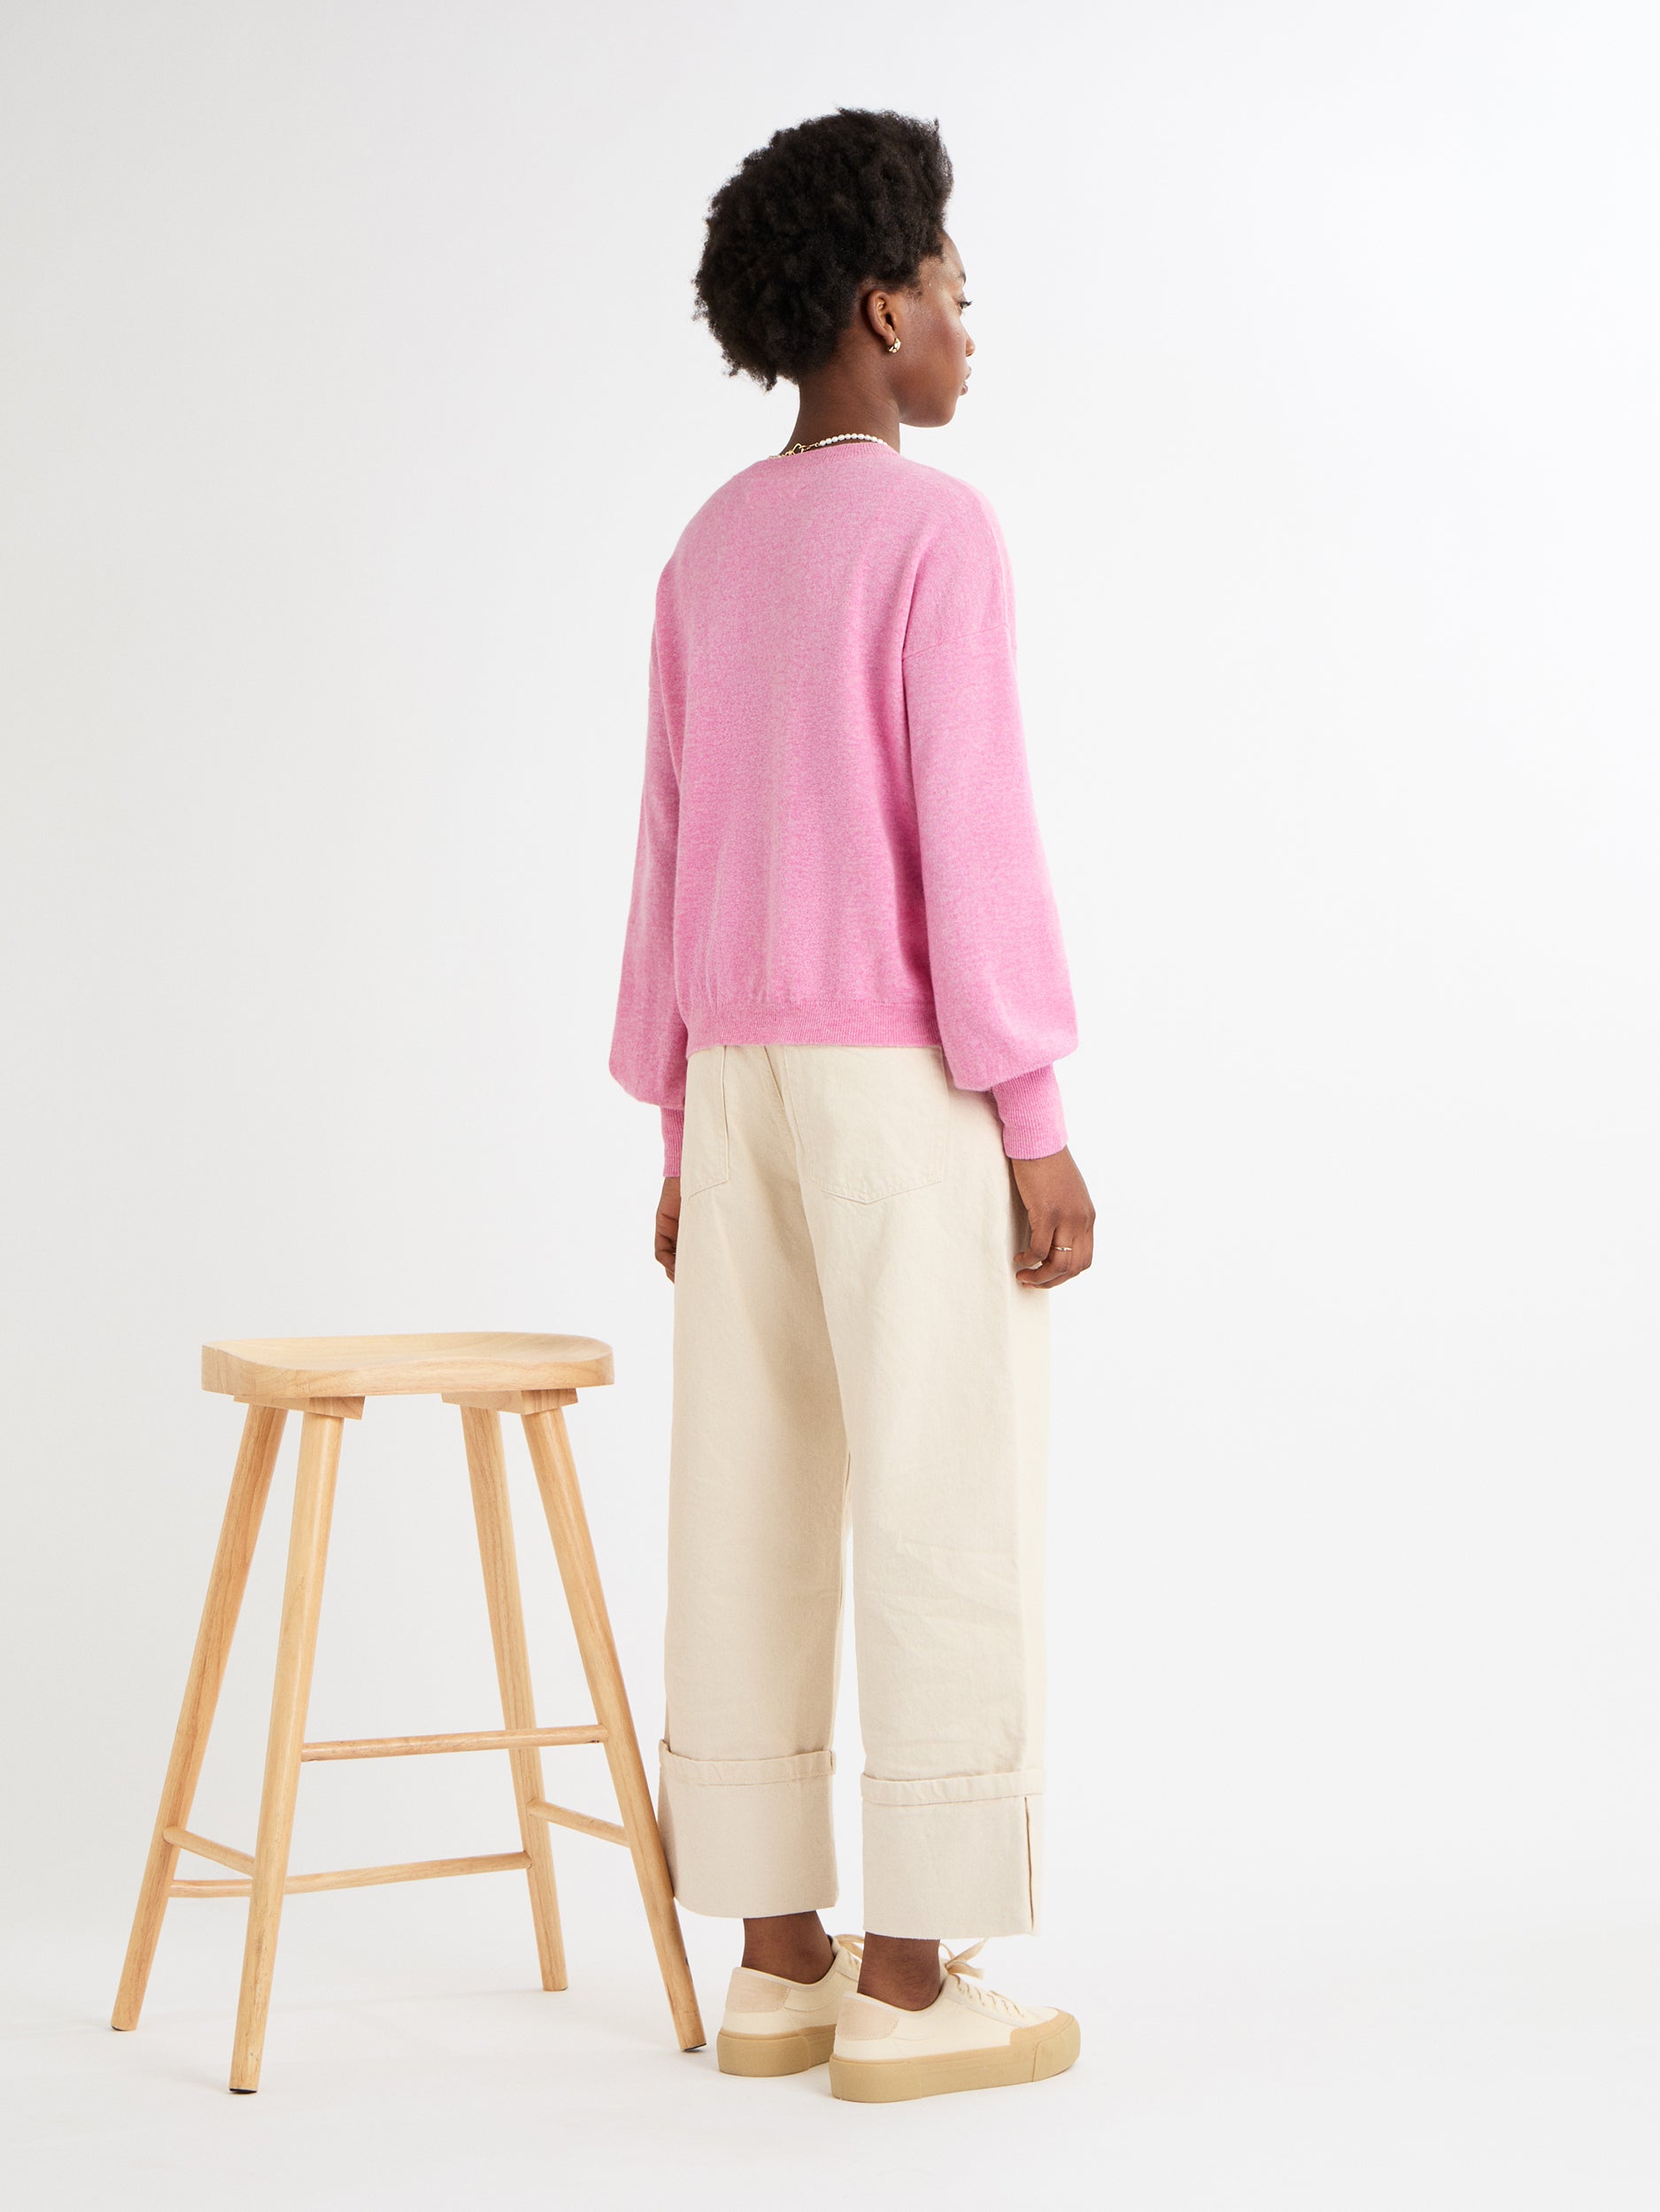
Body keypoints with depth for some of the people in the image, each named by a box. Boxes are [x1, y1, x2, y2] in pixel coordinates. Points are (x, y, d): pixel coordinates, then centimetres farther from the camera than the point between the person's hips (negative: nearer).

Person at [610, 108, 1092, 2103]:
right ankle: (911, 1985, -1)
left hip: (746, 1081, 8)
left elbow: (673, 858, 12)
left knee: (758, 1514, 7)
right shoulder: (936, 533, -12)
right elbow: (968, 838, -16)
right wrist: (1037, 1127, -14)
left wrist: (686, 1135, 17)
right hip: (910, 1084, -7)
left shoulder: (707, 556, 12)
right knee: (946, 1514, -3)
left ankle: (778, 1957, 11)